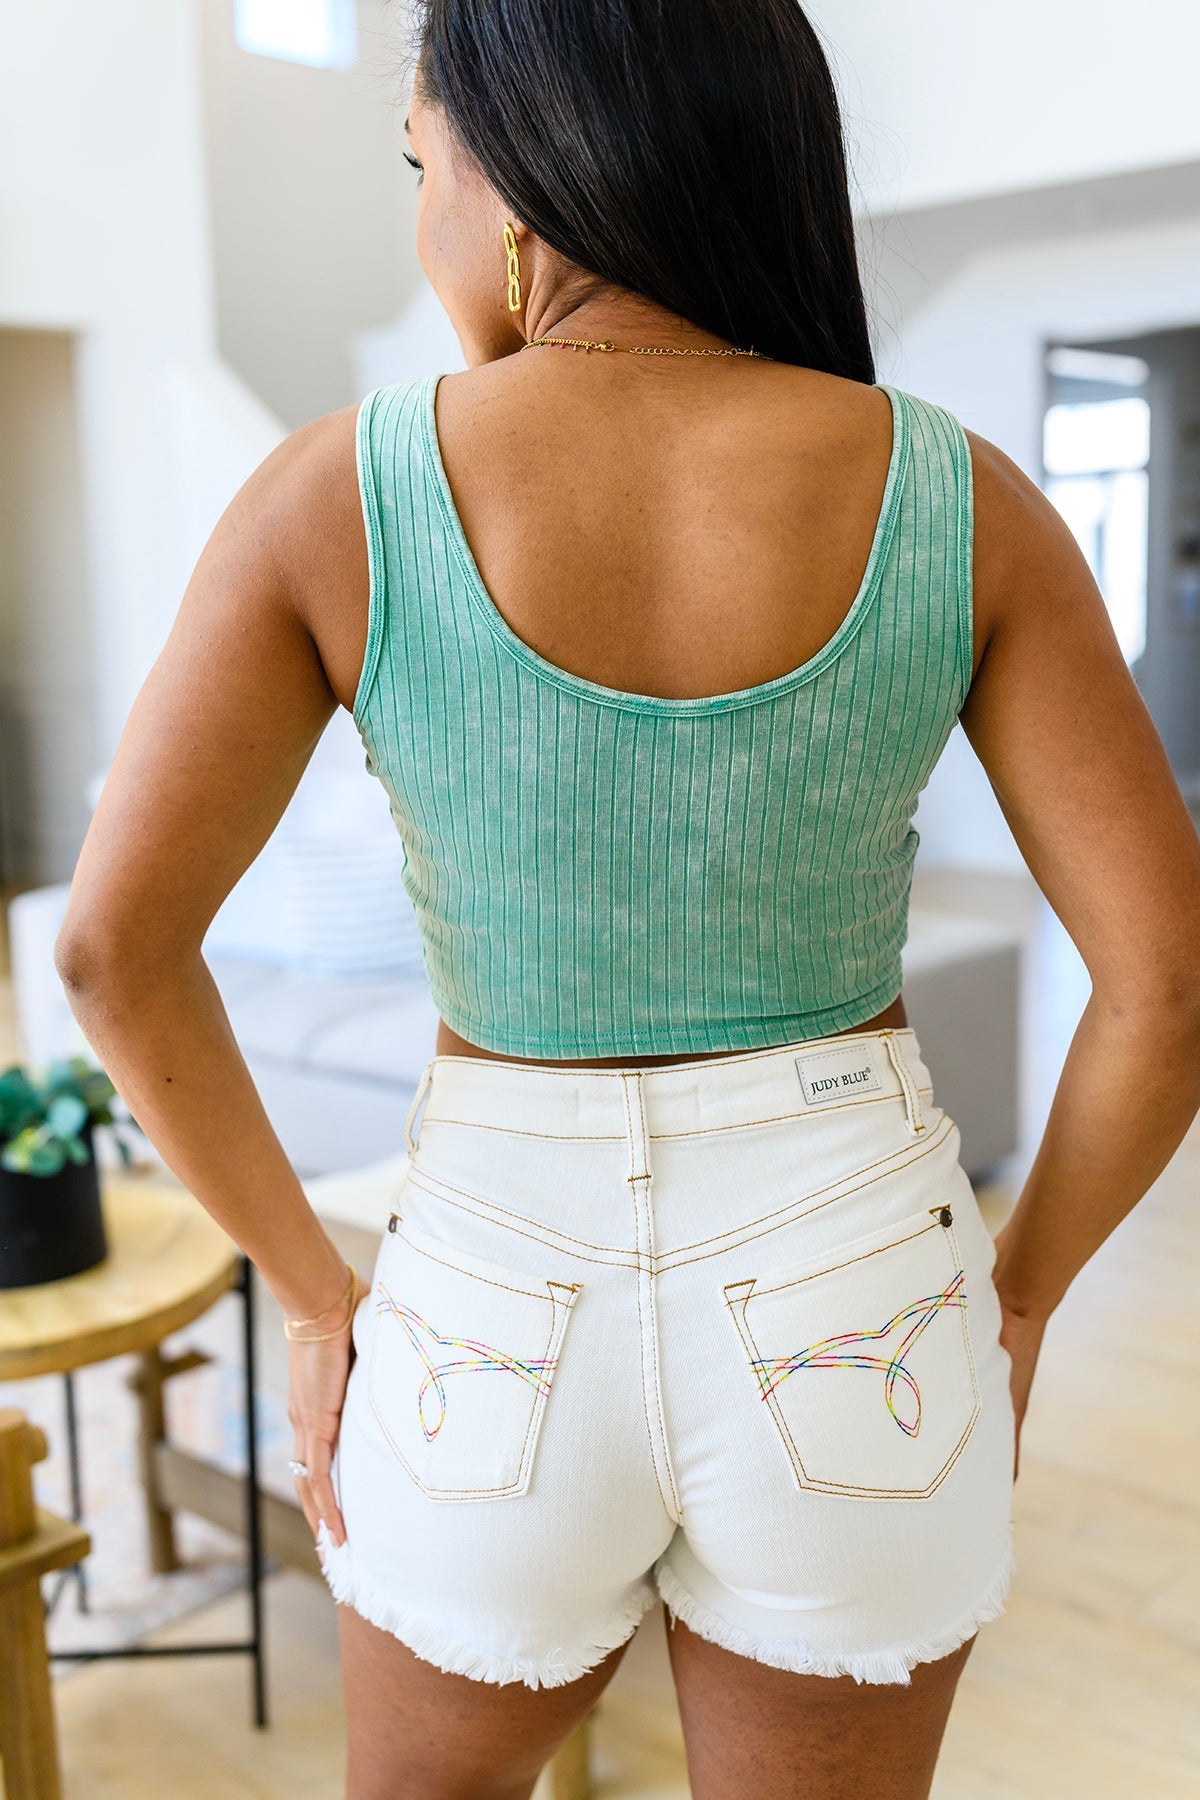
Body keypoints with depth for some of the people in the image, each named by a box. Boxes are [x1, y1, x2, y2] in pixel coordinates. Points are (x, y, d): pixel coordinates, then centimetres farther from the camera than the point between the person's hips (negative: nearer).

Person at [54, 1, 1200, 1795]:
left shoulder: (342, 493, -11)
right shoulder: (953, 497, -9)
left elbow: (116, 943, -11)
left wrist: (317, 1296, 2)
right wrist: (1021, 1293, 6)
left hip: (504, 1322, 0)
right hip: (849, 1311, 1)